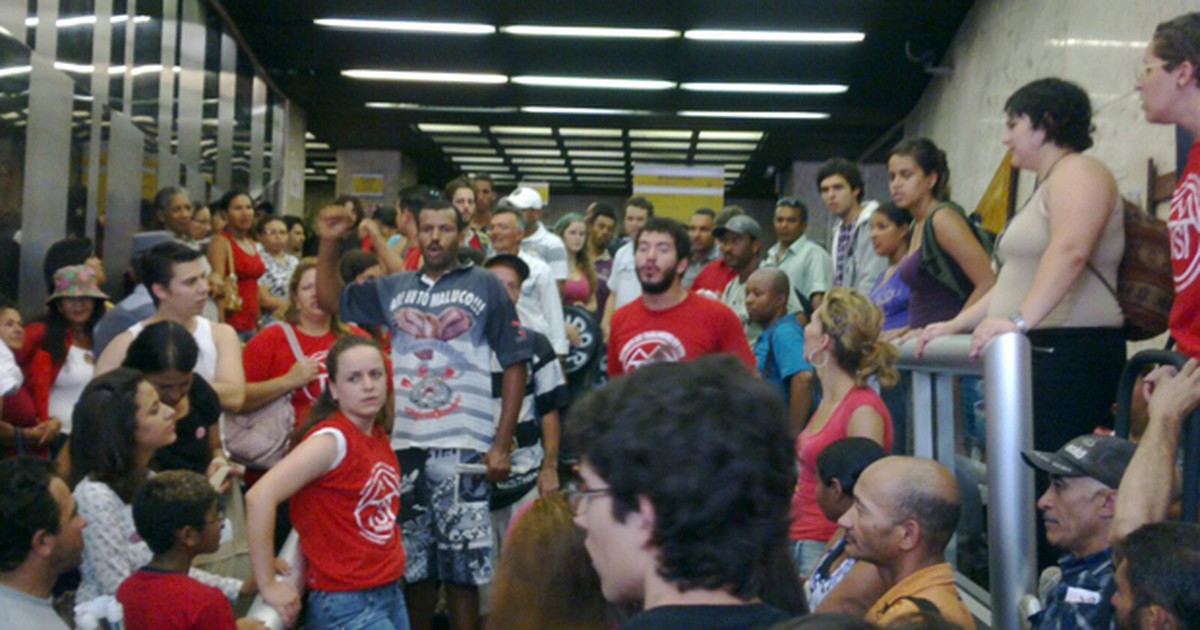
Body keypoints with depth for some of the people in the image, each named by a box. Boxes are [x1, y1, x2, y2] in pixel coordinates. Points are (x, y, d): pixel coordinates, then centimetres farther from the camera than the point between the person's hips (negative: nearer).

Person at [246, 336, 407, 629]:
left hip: (391, 595, 8)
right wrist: (268, 586, -22)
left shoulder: (379, 435, 6)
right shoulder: (332, 439, -17)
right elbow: (260, 496, -26)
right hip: (347, 605, -8)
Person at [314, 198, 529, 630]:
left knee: (462, 565, 1)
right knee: (412, 562, 12)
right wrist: (329, 243, 7)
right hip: (405, 445, 4)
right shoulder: (393, 289, 11)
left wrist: (502, 444, -6)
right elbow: (330, 301, 21)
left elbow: (515, 364, 0)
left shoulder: (486, 287, 1)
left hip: (463, 448, -3)